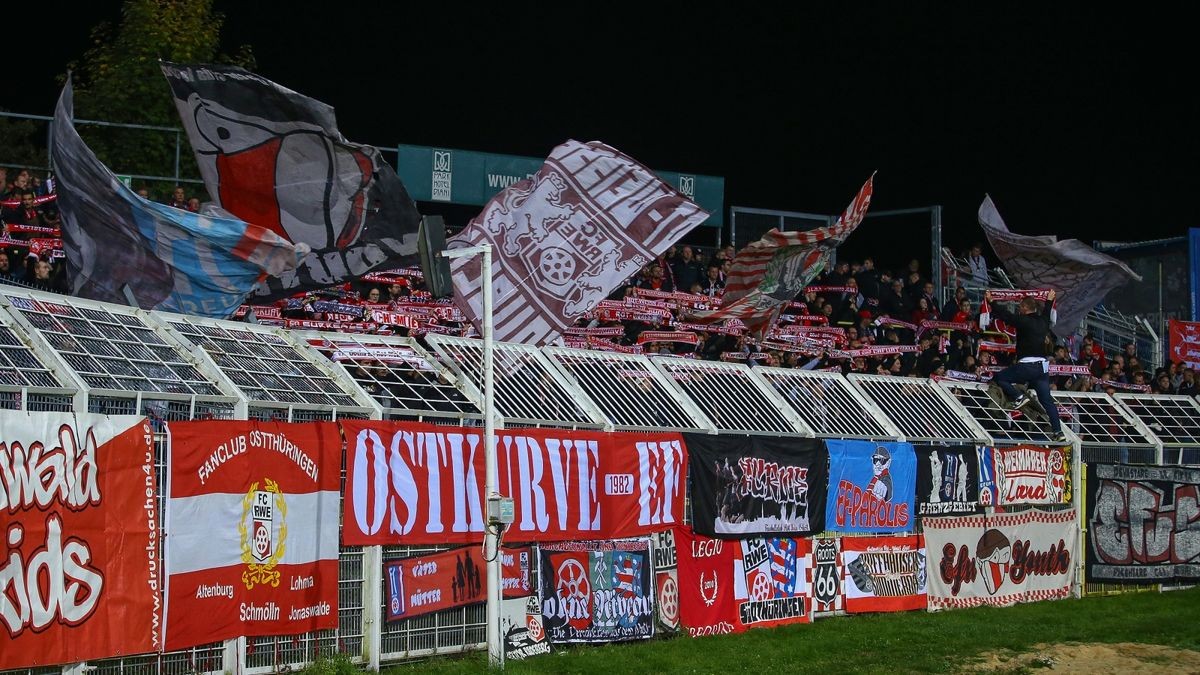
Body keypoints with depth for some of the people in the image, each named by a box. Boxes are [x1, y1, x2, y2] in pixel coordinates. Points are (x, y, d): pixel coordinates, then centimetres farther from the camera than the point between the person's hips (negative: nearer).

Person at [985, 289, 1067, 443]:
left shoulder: (1023, 321, -8)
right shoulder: (1042, 321, 13)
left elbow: (1005, 315, -5)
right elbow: (1046, 312, 36)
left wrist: (991, 302, 7)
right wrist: (1050, 300, 54)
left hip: (1027, 365, -7)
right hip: (1043, 366, 7)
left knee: (999, 378, 7)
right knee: (1047, 400, 7)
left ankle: (1019, 397, -8)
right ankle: (1059, 432, 0)